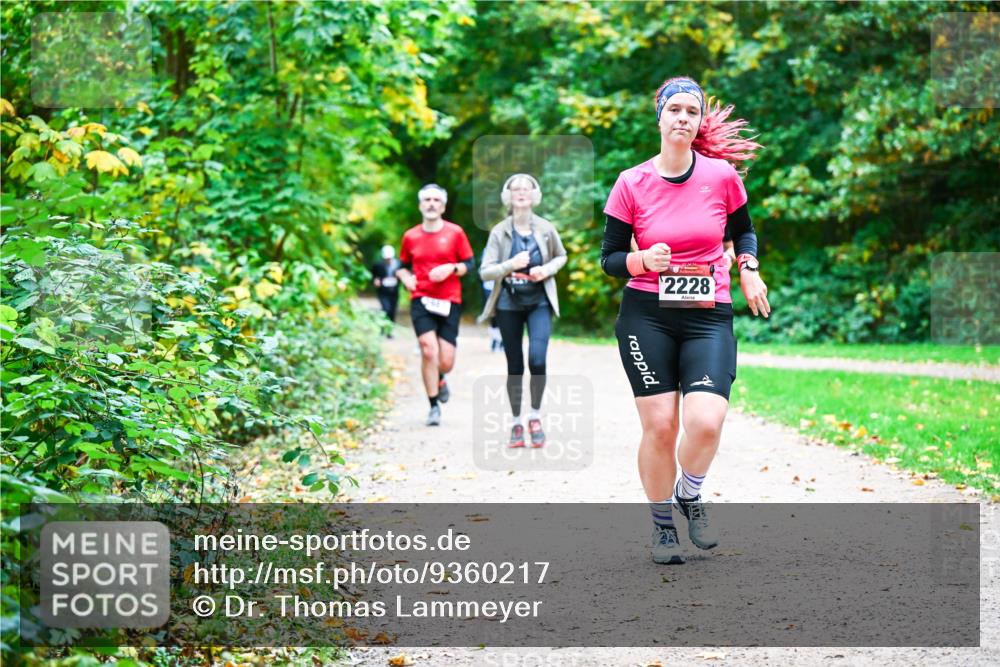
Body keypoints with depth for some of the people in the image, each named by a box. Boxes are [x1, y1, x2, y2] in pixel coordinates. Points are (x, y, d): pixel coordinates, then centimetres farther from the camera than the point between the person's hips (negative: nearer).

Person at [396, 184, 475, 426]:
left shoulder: (455, 232, 2)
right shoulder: (410, 236, 6)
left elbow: (469, 265, 5)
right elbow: (402, 266, 20)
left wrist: (451, 268, -13)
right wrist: (406, 278, -1)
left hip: (449, 302, 0)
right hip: (421, 300, 0)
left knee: (446, 362, -3)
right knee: (428, 350, -18)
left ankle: (439, 379, 37)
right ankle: (434, 407, -5)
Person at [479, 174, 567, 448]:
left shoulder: (545, 229, -2)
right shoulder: (499, 232, -5)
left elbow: (561, 256, 15)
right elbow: (485, 272, -7)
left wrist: (547, 269, -6)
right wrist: (510, 265, -24)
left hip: (539, 303, 0)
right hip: (509, 304, 0)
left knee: (537, 360, -17)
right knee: (514, 366, 7)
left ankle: (535, 416, 3)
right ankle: (516, 422, 20)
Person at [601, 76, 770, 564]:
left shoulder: (722, 176, 1)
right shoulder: (631, 184, -2)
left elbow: (743, 230, 20)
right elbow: (609, 258, 4)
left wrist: (748, 268, 2)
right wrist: (644, 260, -16)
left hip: (709, 317, 1)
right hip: (646, 317, 0)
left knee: (705, 422, -17)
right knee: (660, 426, -5)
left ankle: (690, 494, 15)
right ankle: (661, 523, 18)